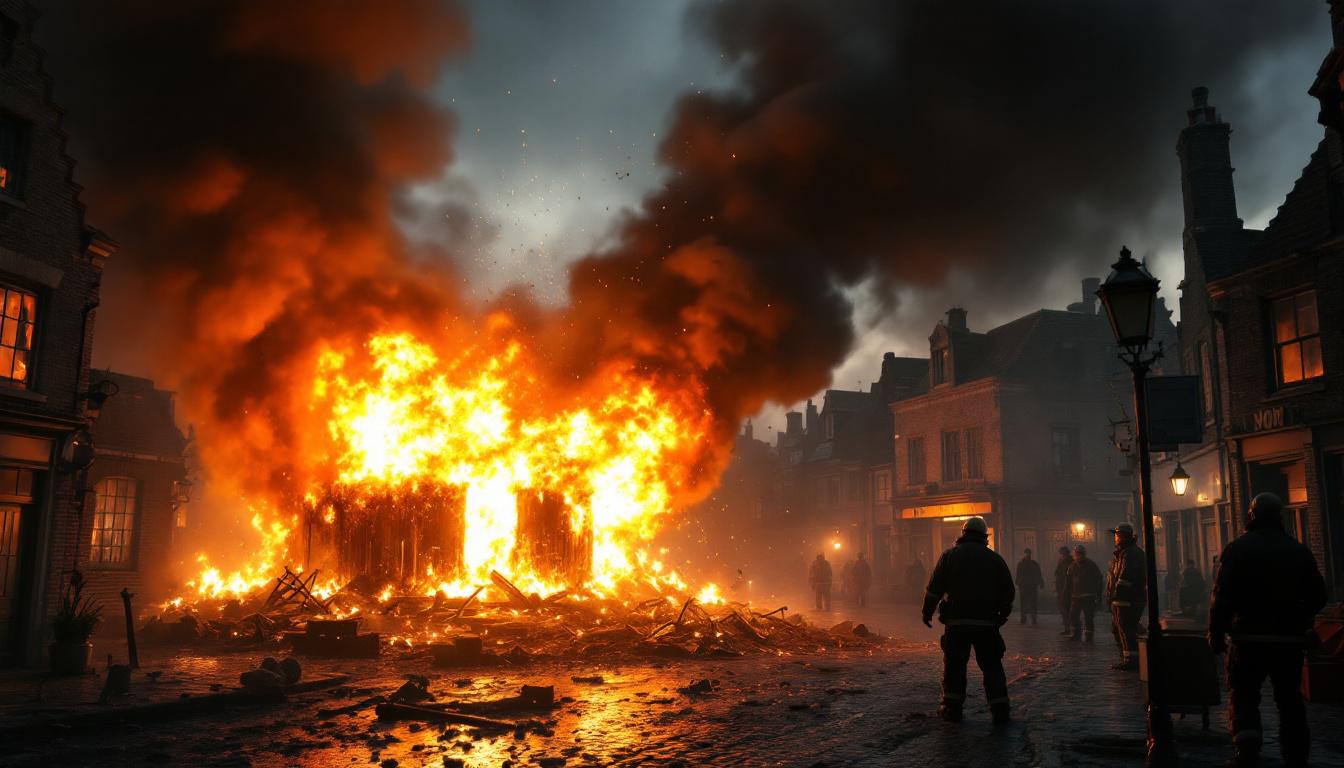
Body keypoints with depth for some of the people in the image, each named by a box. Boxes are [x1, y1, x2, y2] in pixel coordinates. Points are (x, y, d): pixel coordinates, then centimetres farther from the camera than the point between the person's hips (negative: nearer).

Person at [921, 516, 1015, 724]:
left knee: (954, 665, 7)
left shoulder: (950, 555, 3)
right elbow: (1008, 590, 9)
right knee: (992, 666, 9)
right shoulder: (995, 559, 8)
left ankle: (952, 708, 8)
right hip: (987, 623, 1)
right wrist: (1003, 614, 21)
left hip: (957, 622, -1)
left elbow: (934, 587, -1)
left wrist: (927, 612, 8)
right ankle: (1000, 709, 5)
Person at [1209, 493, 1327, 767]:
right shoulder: (1299, 551, 6)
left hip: (1249, 640, -4)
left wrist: (1216, 634, -4)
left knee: (1243, 698, 2)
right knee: (1290, 701, 14)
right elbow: (1318, 596, 10)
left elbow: (1222, 596, -11)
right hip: (1290, 640, 4)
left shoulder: (1237, 549, -6)